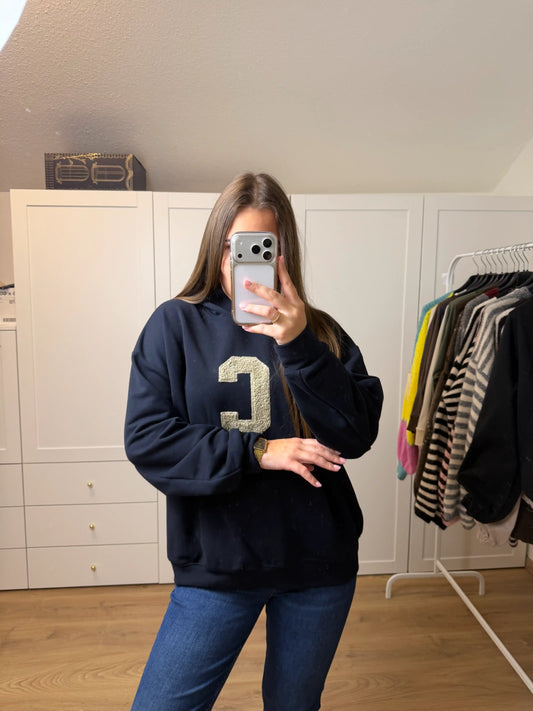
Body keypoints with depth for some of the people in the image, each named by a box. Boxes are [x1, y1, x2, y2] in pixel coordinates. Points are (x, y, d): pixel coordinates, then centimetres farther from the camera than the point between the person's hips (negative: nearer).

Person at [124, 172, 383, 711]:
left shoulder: (318, 332, -1)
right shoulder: (176, 324, -4)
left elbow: (358, 434, -11)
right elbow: (146, 439, -11)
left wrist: (299, 346, -24)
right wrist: (256, 451, -20)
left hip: (318, 562, 2)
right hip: (215, 565, -1)